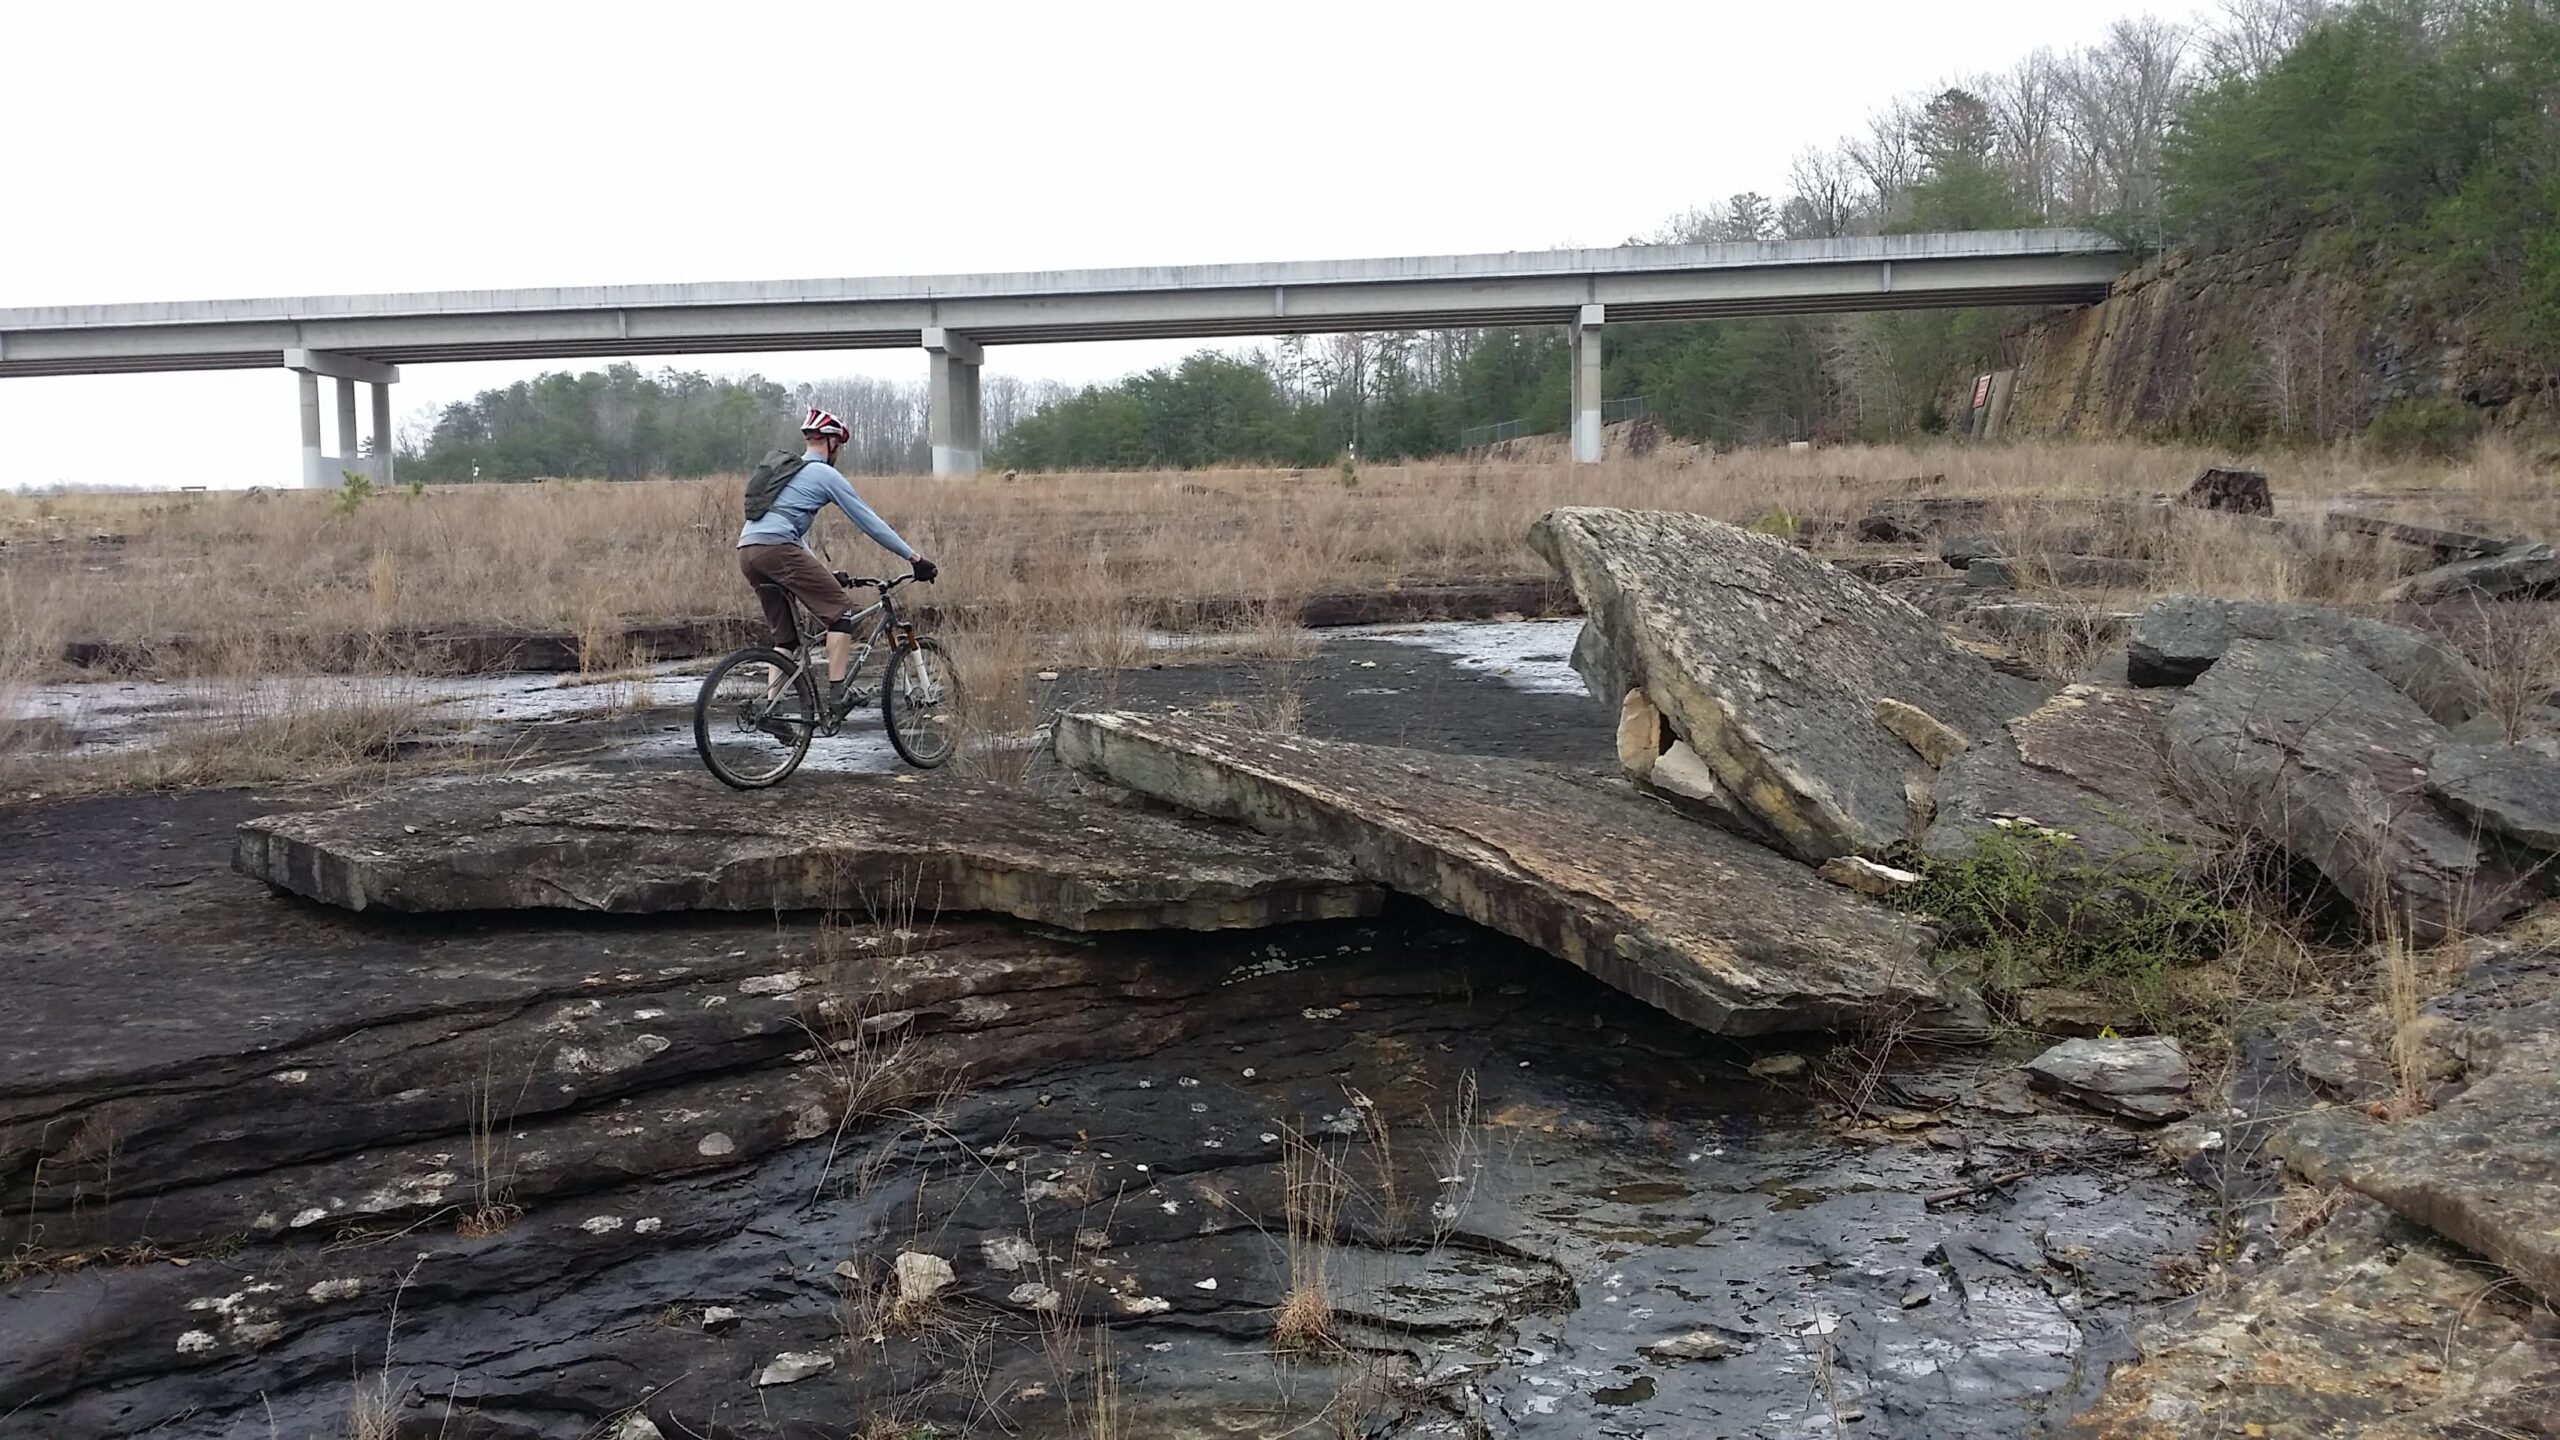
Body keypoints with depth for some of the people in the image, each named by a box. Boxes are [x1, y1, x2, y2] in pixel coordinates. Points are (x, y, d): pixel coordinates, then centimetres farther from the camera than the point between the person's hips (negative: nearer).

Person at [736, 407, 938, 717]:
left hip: (747, 553, 8)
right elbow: (870, 523, 3)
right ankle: (838, 693, -9)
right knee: (840, 609, -1)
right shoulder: (825, 475, 4)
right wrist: (915, 558, 7)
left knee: (784, 637, 16)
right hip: (777, 549, -8)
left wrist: (825, 572, 35)